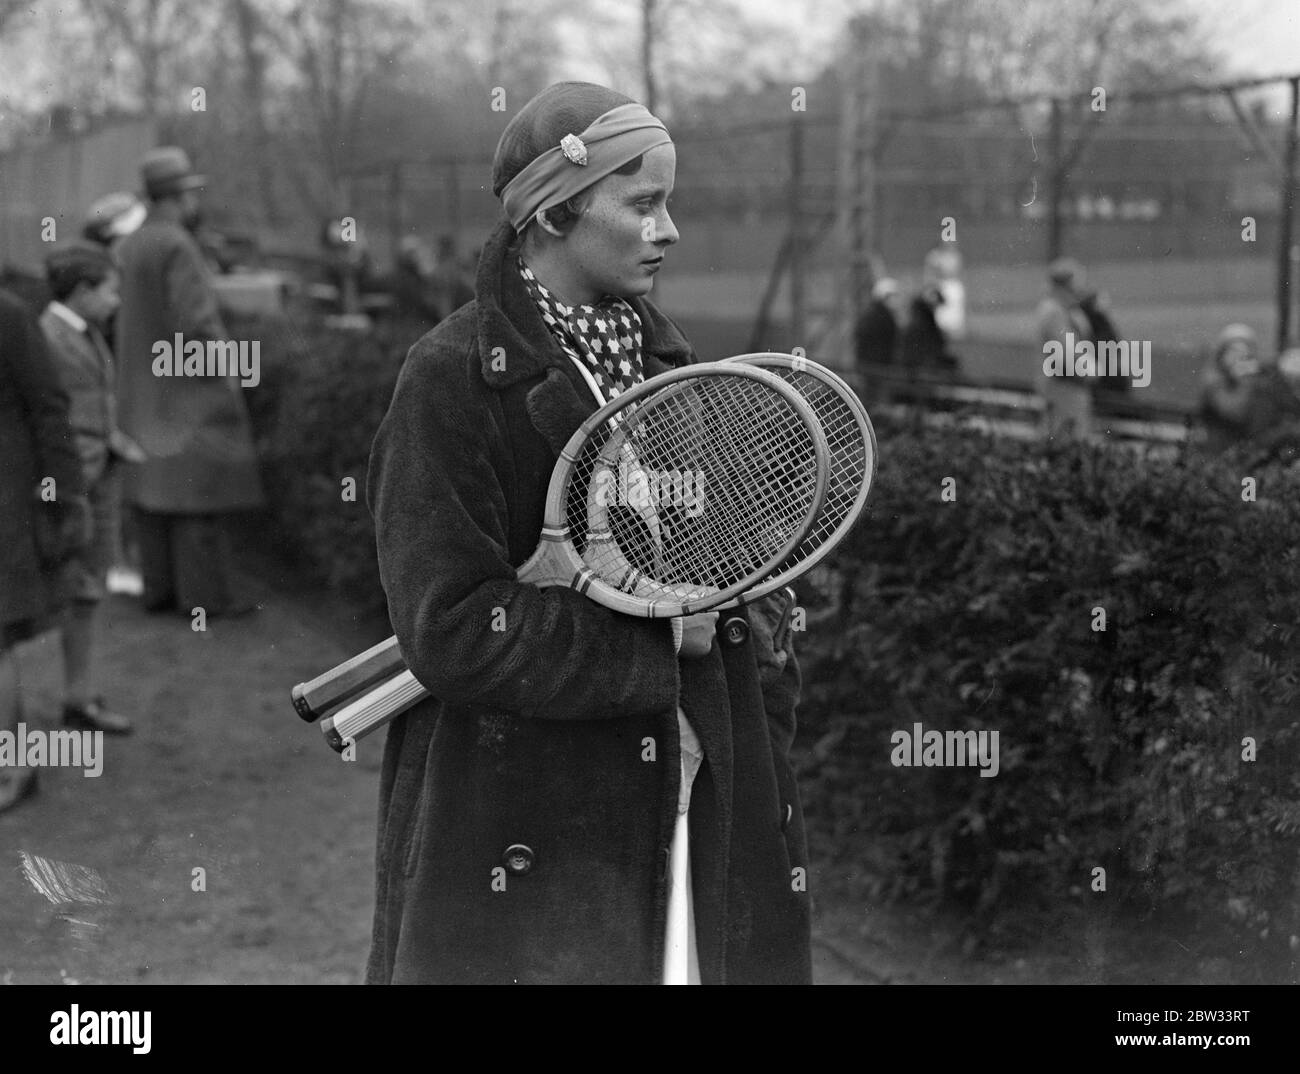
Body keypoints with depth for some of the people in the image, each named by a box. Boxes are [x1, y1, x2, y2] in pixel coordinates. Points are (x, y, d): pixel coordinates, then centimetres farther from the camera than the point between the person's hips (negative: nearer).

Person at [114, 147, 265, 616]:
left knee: (156, 487, 9)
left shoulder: (129, 248, 10)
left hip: (145, 391, 9)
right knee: (200, 487, -5)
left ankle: (160, 586, 12)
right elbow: (196, 321, -22)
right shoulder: (177, 246, -17)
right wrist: (227, 372, -12)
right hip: (188, 388, -9)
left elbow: (121, 320, 14)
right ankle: (206, 592, -4)